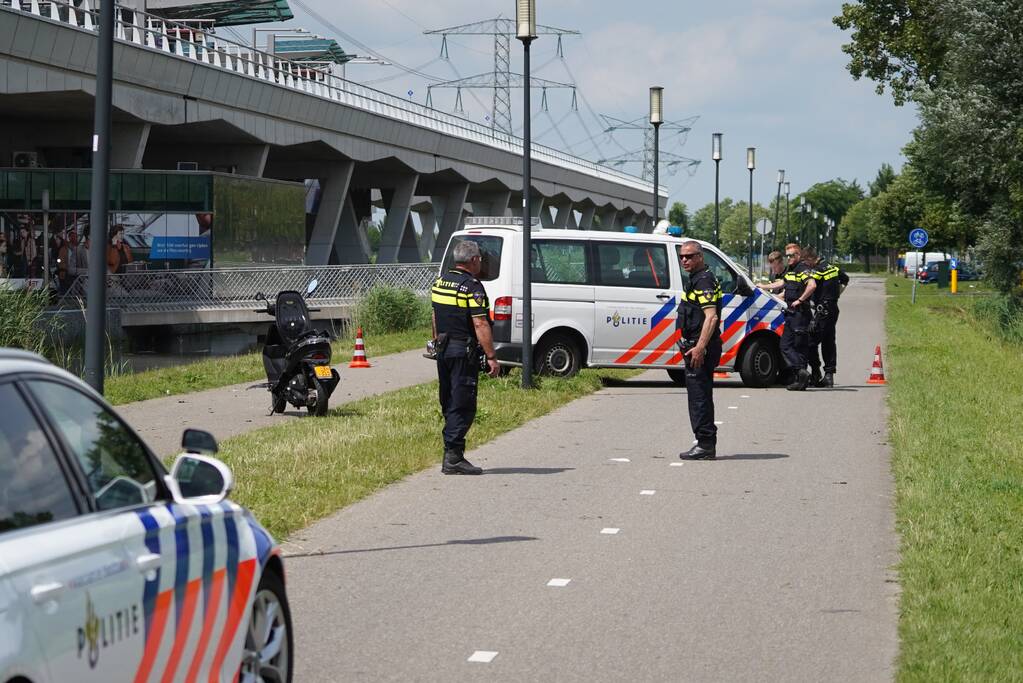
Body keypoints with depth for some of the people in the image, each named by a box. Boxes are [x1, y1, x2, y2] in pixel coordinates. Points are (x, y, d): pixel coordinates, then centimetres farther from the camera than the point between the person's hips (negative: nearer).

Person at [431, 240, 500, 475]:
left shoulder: (440, 282, 11)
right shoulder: (472, 287, -15)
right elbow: (480, 324, -19)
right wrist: (491, 357, -18)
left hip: (443, 349, 8)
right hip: (464, 351, -8)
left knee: (449, 403, 15)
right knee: (463, 405, -6)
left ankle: (451, 453, 18)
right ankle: (453, 457, -10)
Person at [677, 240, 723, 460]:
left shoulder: (704, 281, -15)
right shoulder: (698, 280, 19)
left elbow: (711, 317, -25)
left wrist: (699, 347, -29)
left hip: (700, 348, -11)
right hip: (697, 346, 11)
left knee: (699, 396, -9)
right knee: (700, 396, 14)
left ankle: (705, 445, -9)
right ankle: (707, 444, 19)